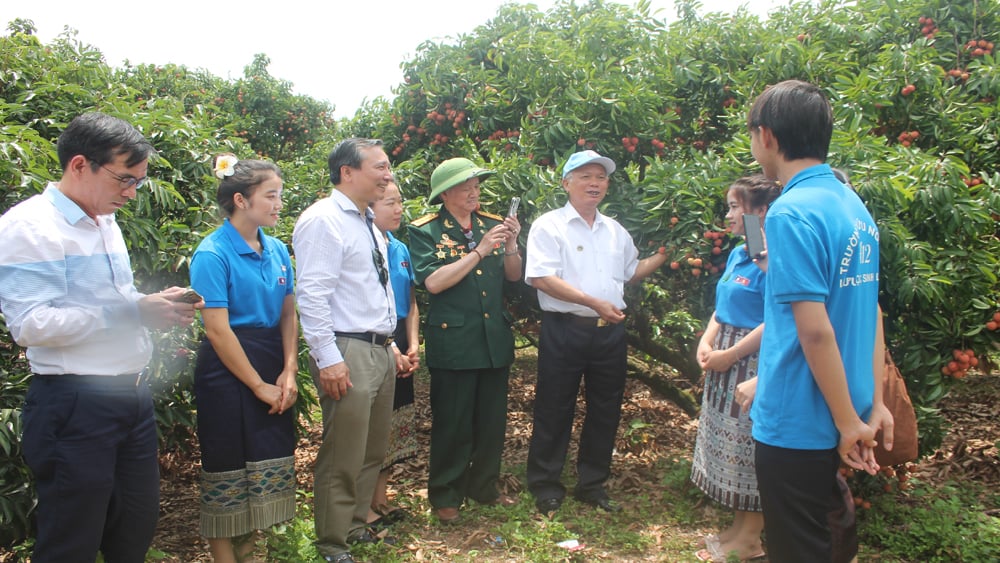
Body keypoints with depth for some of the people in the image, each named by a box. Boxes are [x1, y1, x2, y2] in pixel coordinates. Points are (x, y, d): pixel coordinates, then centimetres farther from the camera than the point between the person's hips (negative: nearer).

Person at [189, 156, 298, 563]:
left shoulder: (277, 250, 6)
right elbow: (218, 331, -16)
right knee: (228, 468, 6)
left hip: (272, 365, 7)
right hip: (228, 371, -6)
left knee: (269, 462, 13)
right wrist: (259, 385, -13)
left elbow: (288, 315, 7)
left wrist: (289, 371, -6)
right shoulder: (213, 254, -14)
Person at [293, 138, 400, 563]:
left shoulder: (368, 223, 18)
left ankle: (357, 527, 35)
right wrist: (328, 359, -21)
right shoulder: (324, 220, -12)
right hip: (348, 353, -9)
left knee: (373, 451, 18)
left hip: (380, 350, 9)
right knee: (343, 458, 0)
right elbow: (312, 295, -18)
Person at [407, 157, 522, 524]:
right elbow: (433, 282, -17)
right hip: (452, 340, -5)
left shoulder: (492, 224, 9)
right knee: (453, 423, 4)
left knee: (492, 420, 14)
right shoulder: (425, 231, -5)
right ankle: (445, 496, 22)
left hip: (494, 338, 5)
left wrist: (511, 244, -11)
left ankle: (484, 487, 32)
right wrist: (479, 251, -20)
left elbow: (513, 276, 8)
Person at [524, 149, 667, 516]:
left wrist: (664, 256, 12)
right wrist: (595, 303, -20)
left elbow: (631, 272, 27)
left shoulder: (615, 231, 15)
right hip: (565, 331, -6)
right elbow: (541, 278, -17)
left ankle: (592, 485, 29)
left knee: (605, 411, 13)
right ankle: (545, 487, 19)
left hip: (610, 332, 6)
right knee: (555, 412, 3)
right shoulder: (549, 226, -5)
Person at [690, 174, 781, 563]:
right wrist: (706, 343, 2)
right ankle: (739, 527, 31)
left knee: (749, 447, 2)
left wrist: (730, 355, -16)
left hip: (753, 364, -9)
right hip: (725, 363, 9)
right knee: (729, 444, 16)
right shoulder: (737, 255, 11)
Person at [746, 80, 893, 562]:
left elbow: (815, 330, -24)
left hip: (798, 423, -8)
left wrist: (849, 421, -15)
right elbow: (869, 313, 9)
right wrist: (875, 403, 12)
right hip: (838, 416, 8)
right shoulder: (854, 206, 7)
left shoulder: (791, 211, -21)